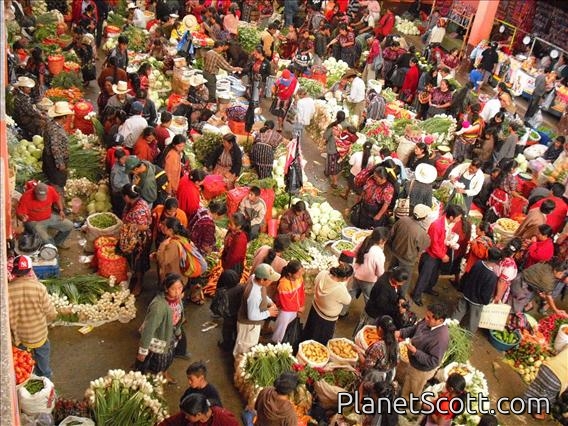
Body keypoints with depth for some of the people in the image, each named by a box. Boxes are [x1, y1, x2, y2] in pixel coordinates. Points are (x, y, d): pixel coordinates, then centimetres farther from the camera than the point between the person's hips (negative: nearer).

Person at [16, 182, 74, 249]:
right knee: (45, 240, -26)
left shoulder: (51, 190, -16)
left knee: (69, 225, -1)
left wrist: (61, 210, -5)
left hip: (50, 217, 5)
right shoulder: (26, 197, -27)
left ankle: (57, 241, 24)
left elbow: (57, 198, 7)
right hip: (34, 222, -5)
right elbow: (19, 212, -18)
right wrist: (22, 217, -41)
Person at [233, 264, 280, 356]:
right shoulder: (254, 295, -42)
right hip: (249, 324, -9)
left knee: (249, 344, 33)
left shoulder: (254, 277, -16)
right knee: (244, 348, 18)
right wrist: (268, 313, -18)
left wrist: (270, 302, -4)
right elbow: (252, 316, -30)